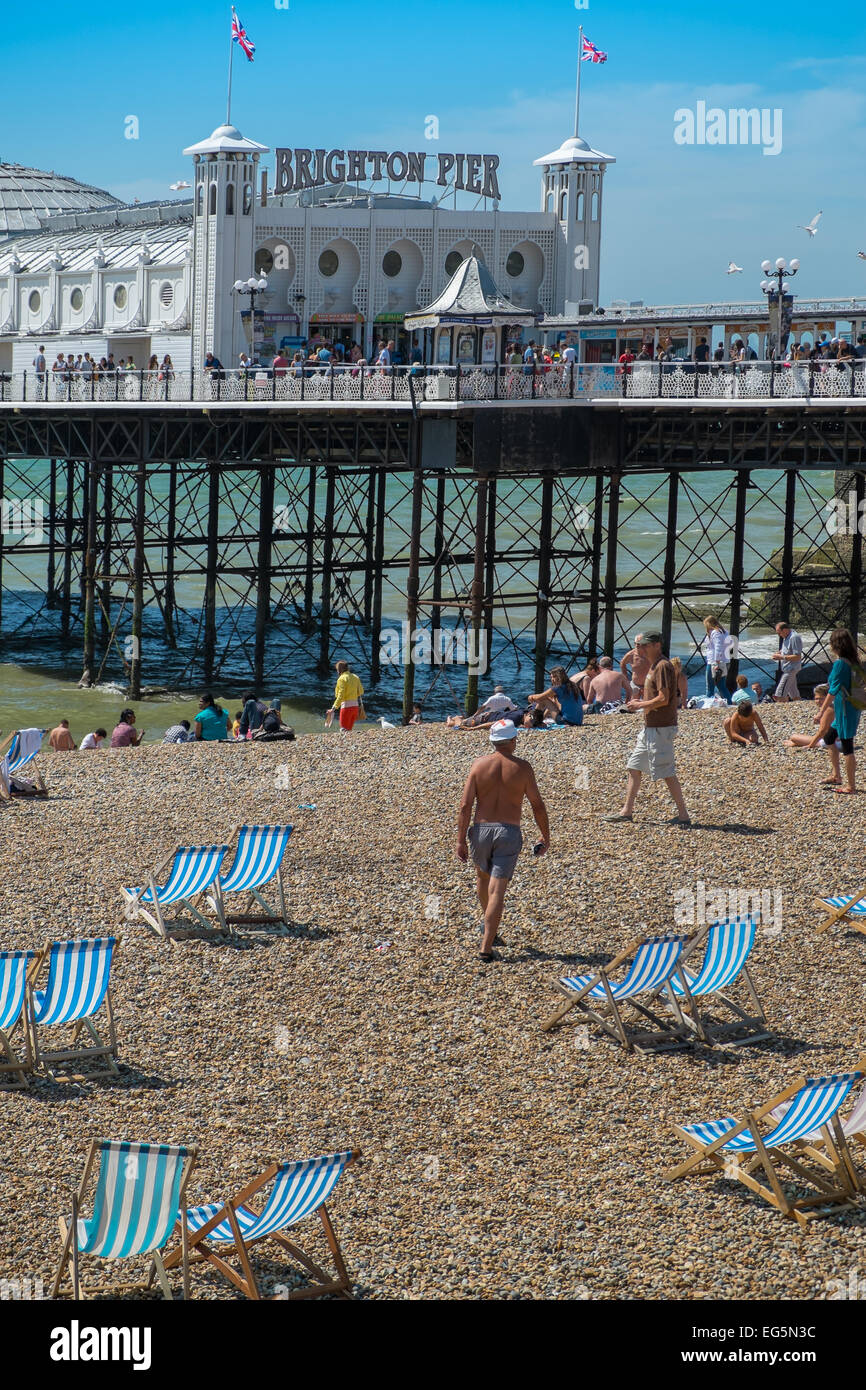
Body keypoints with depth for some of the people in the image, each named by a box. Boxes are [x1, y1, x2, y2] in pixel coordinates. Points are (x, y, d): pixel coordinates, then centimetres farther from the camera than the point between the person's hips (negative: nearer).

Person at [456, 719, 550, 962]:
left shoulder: (479, 765, -1)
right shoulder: (522, 767, -3)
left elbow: (465, 805, -5)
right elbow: (538, 805, -1)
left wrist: (460, 840, -1)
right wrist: (546, 836, 12)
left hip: (481, 830, 2)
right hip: (509, 832, -2)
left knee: (483, 876, 29)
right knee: (497, 890, -5)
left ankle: (489, 927, 45)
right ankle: (486, 947, -12)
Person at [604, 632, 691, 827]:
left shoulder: (662, 666, -17)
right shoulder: (653, 666, 15)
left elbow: (663, 699, -23)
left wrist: (640, 705, -13)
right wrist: (641, 703, 12)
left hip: (660, 728, -11)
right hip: (650, 727, 11)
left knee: (667, 773, -7)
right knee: (634, 767, 14)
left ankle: (683, 815, -1)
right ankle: (627, 811, 20)